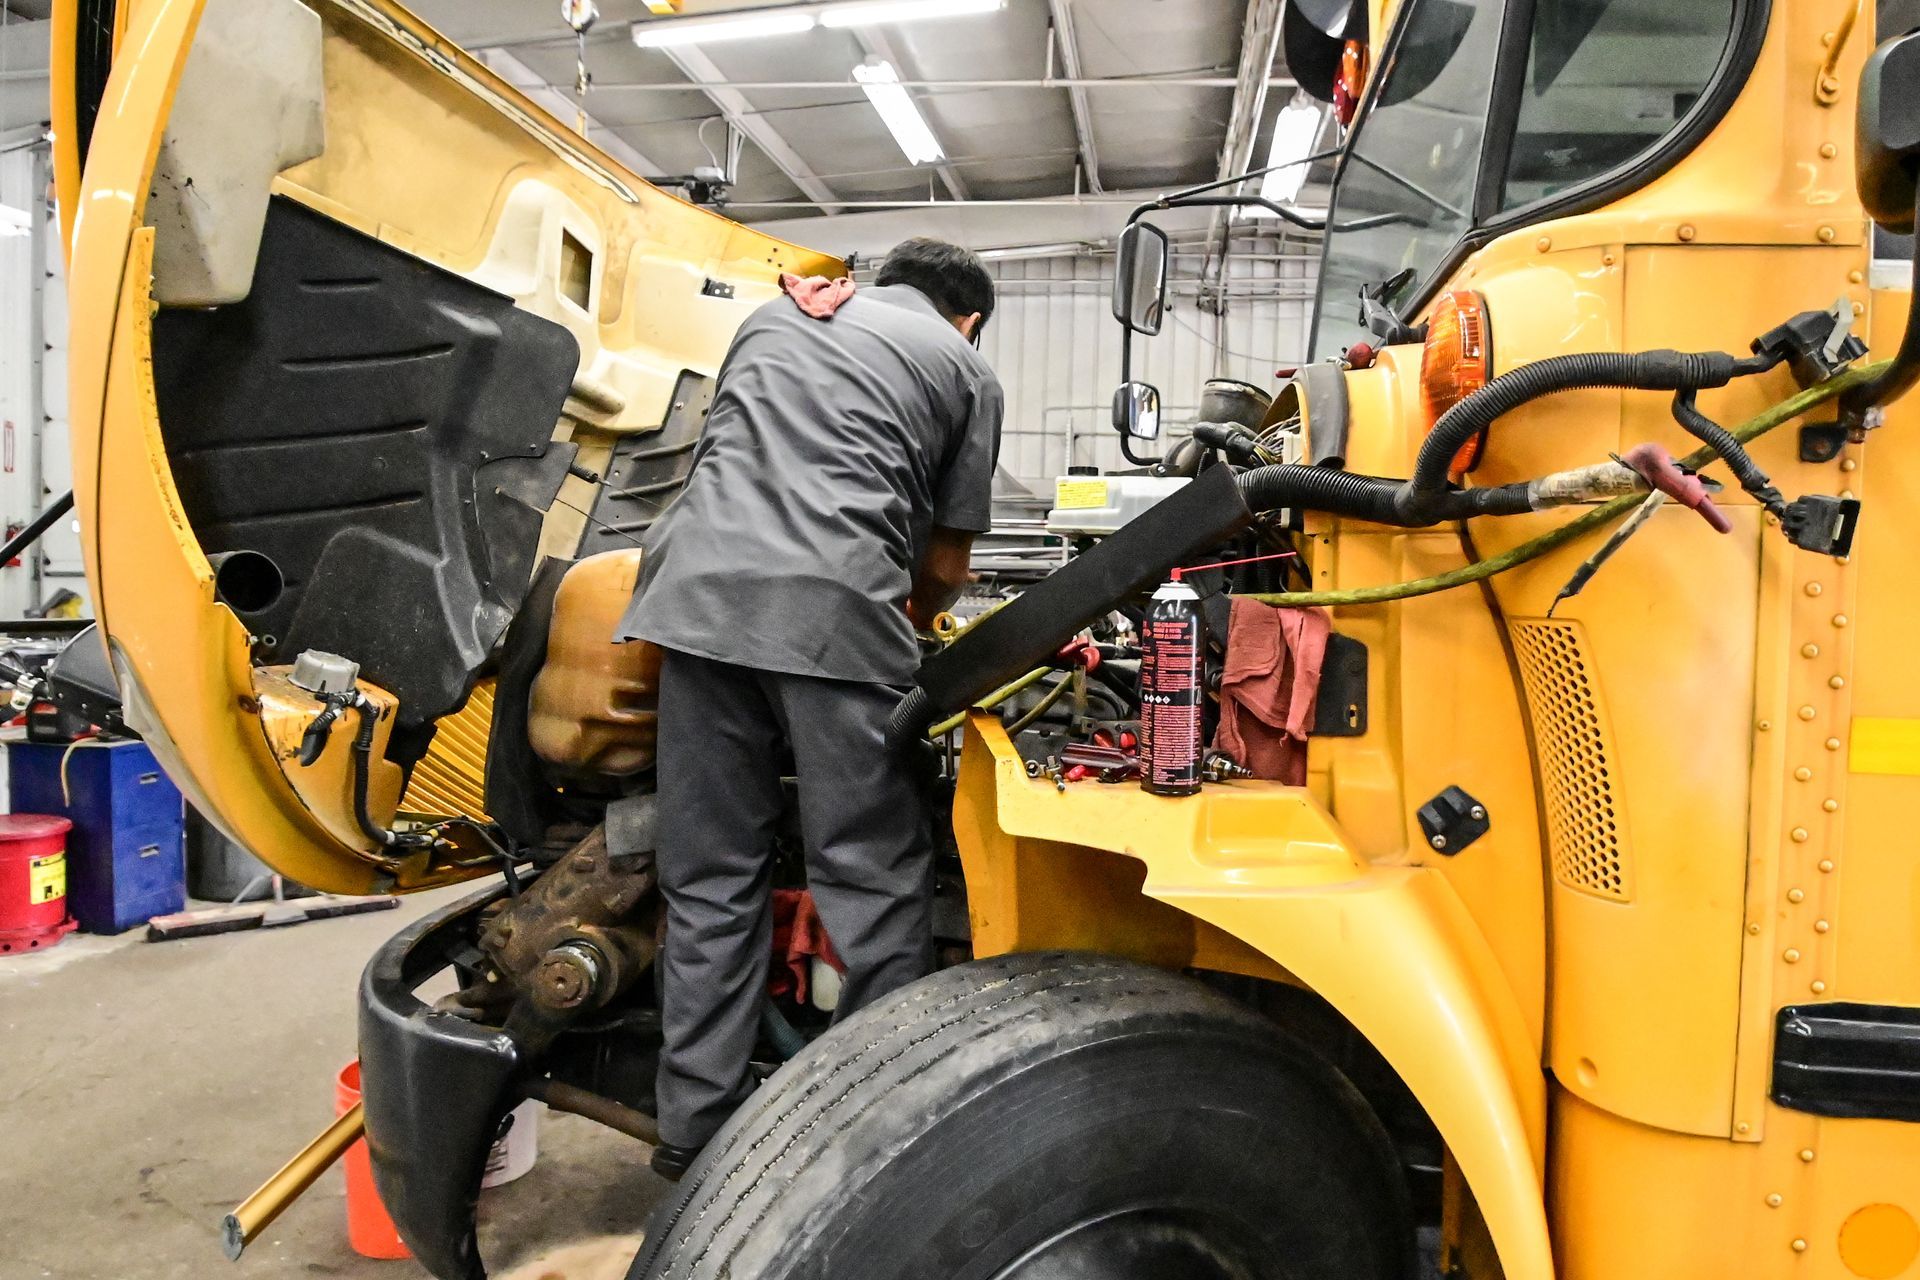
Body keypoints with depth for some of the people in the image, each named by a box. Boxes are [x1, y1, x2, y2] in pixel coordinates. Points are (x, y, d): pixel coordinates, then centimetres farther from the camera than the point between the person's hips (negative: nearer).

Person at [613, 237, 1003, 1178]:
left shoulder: (774, 315, 31)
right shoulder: (966, 369, 19)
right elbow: (946, 562, 17)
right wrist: (905, 626, 40)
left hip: (698, 582, 4)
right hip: (833, 605, -4)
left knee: (709, 879, 10)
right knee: (872, 879, 5)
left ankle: (695, 1131, 18)